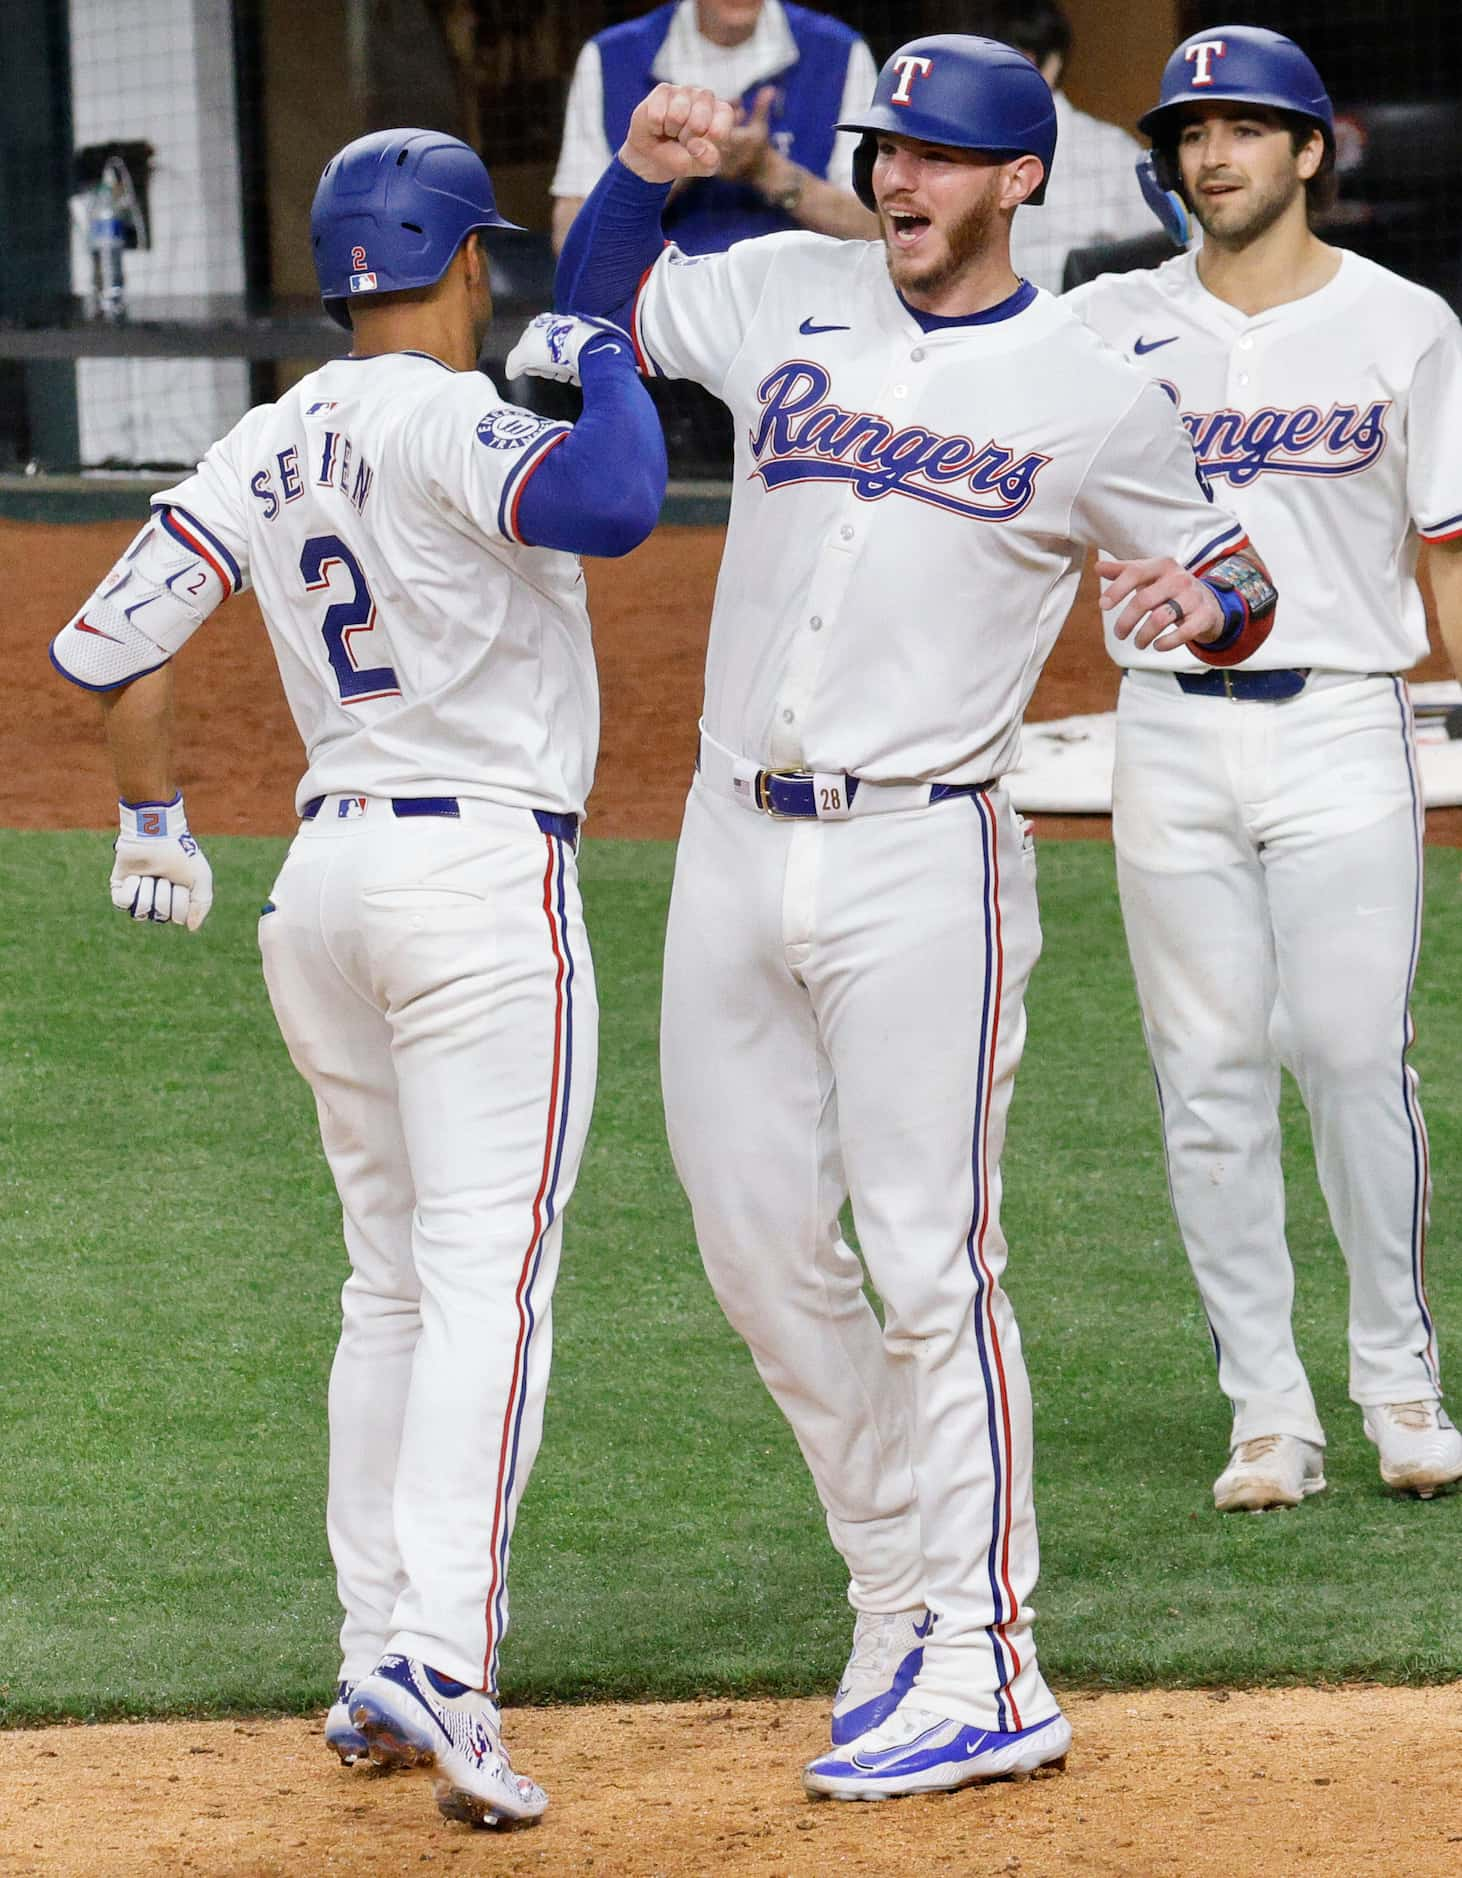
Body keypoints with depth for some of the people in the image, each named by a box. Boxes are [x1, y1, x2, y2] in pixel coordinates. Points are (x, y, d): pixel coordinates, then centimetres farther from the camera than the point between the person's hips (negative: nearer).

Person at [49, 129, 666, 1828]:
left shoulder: (266, 447, 9)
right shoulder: (447, 421, -12)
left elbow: (106, 643, 10)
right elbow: (610, 505, -31)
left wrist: (152, 818, 25)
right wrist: (601, 359, -11)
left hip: (324, 877, 8)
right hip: (483, 874, -8)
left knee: (393, 1279, 16)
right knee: (488, 1277, -11)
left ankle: (374, 1660, 15)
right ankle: (437, 1656, -23)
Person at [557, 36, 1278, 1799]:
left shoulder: (1096, 397, -1)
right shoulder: (788, 296, 10)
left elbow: (1228, 578, 7)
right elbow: (596, 305, 24)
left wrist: (1199, 606, -17)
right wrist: (644, 169, 5)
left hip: (920, 864, -5)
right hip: (733, 853, 5)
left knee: (929, 1259, -10)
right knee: (760, 1253, 8)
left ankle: (985, 1669, -7)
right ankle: (900, 1594, 22)